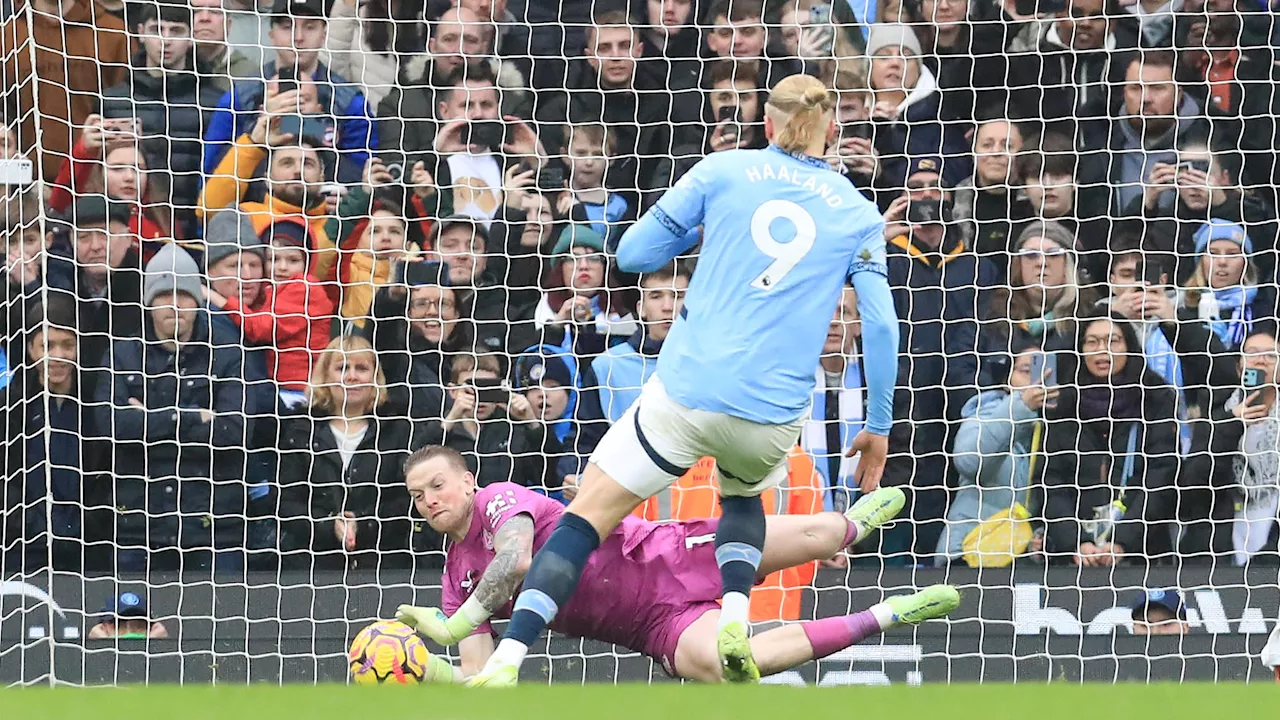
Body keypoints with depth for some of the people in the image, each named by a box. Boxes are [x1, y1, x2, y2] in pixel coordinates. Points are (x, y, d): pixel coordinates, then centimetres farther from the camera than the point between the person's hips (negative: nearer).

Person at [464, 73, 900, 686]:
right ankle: (734, 621, 7)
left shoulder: (722, 171, 6)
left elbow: (632, 254, 7)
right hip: (773, 416, 2)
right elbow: (880, 325, 2)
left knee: (585, 519, 3)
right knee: (743, 494, 35)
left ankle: (505, 664, -15)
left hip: (687, 391, -2)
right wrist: (878, 428, 10)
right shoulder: (859, 215, 8)